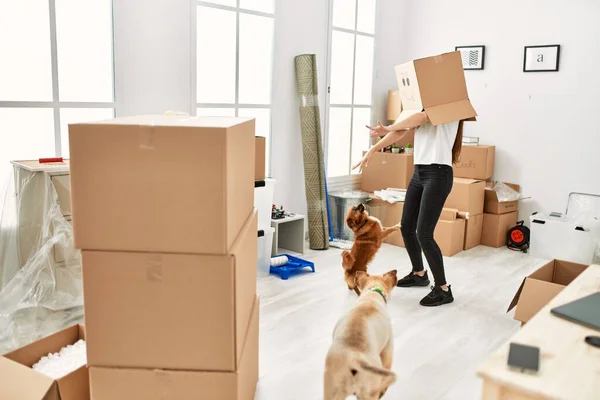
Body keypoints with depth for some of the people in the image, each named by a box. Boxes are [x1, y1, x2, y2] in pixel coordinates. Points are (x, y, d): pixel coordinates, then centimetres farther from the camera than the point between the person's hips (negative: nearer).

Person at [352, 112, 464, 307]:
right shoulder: (422, 110, 19)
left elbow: (419, 118, -21)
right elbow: (400, 132, 10)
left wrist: (388, 129, -15)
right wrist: (372, 150, 0)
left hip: (438, 174, -8)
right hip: (419, 173, 8)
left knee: (424, 234, -12)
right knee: (406, 227, 14)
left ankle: (443, 289, 1)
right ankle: (419, 274, 35)